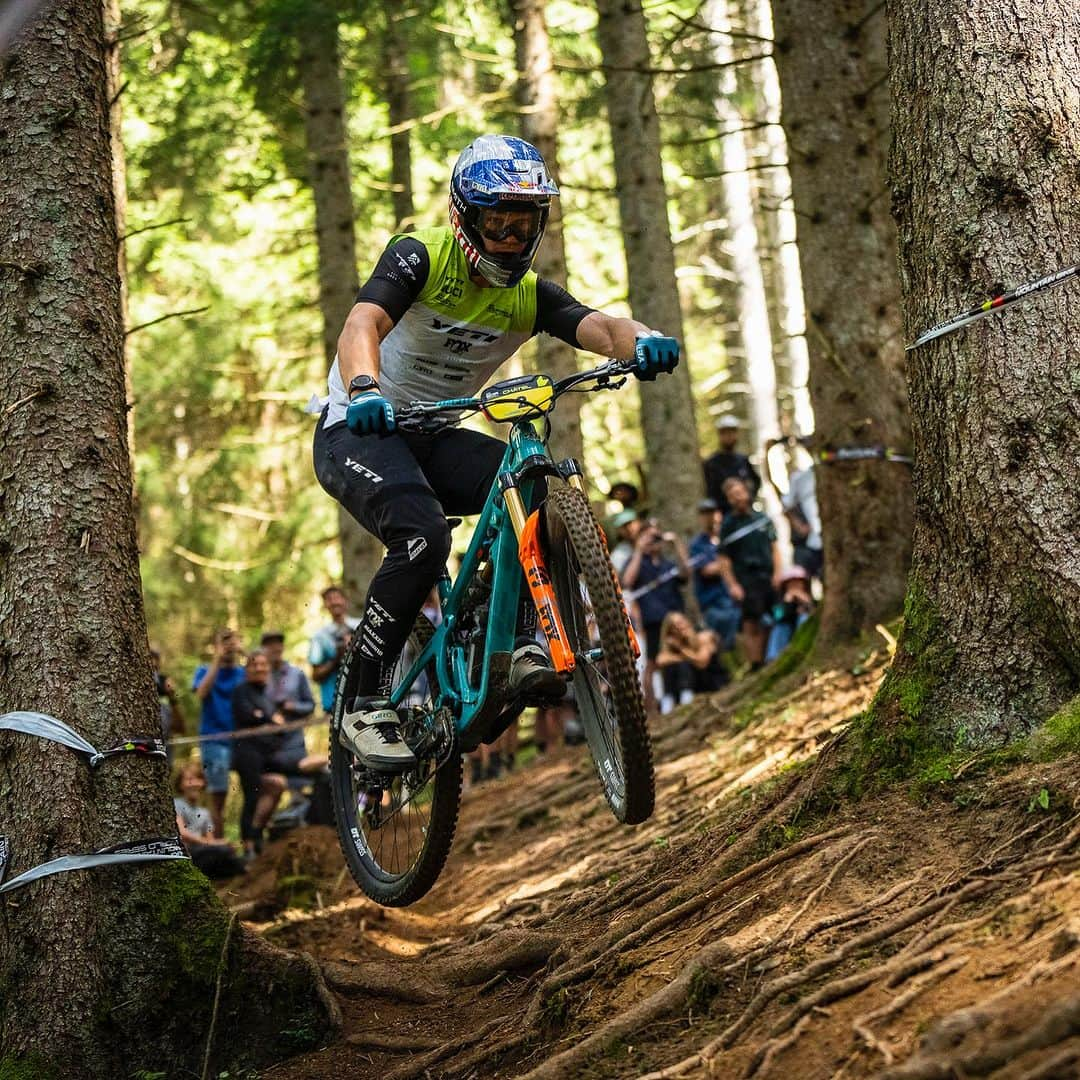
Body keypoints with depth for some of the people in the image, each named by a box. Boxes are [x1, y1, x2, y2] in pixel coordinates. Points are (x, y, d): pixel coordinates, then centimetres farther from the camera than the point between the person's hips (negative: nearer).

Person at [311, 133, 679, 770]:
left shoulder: (531, 297, -3)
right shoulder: (420, 258, -16)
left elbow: (601, 328, -20)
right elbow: (363, 323, -33)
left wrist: (642, 341, -46)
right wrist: (363, 389, -56)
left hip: (431, 438, 5)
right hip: (358, 432, -5)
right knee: (423, 534, -31)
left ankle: (525, 646, -14)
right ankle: (367, 708, -21)